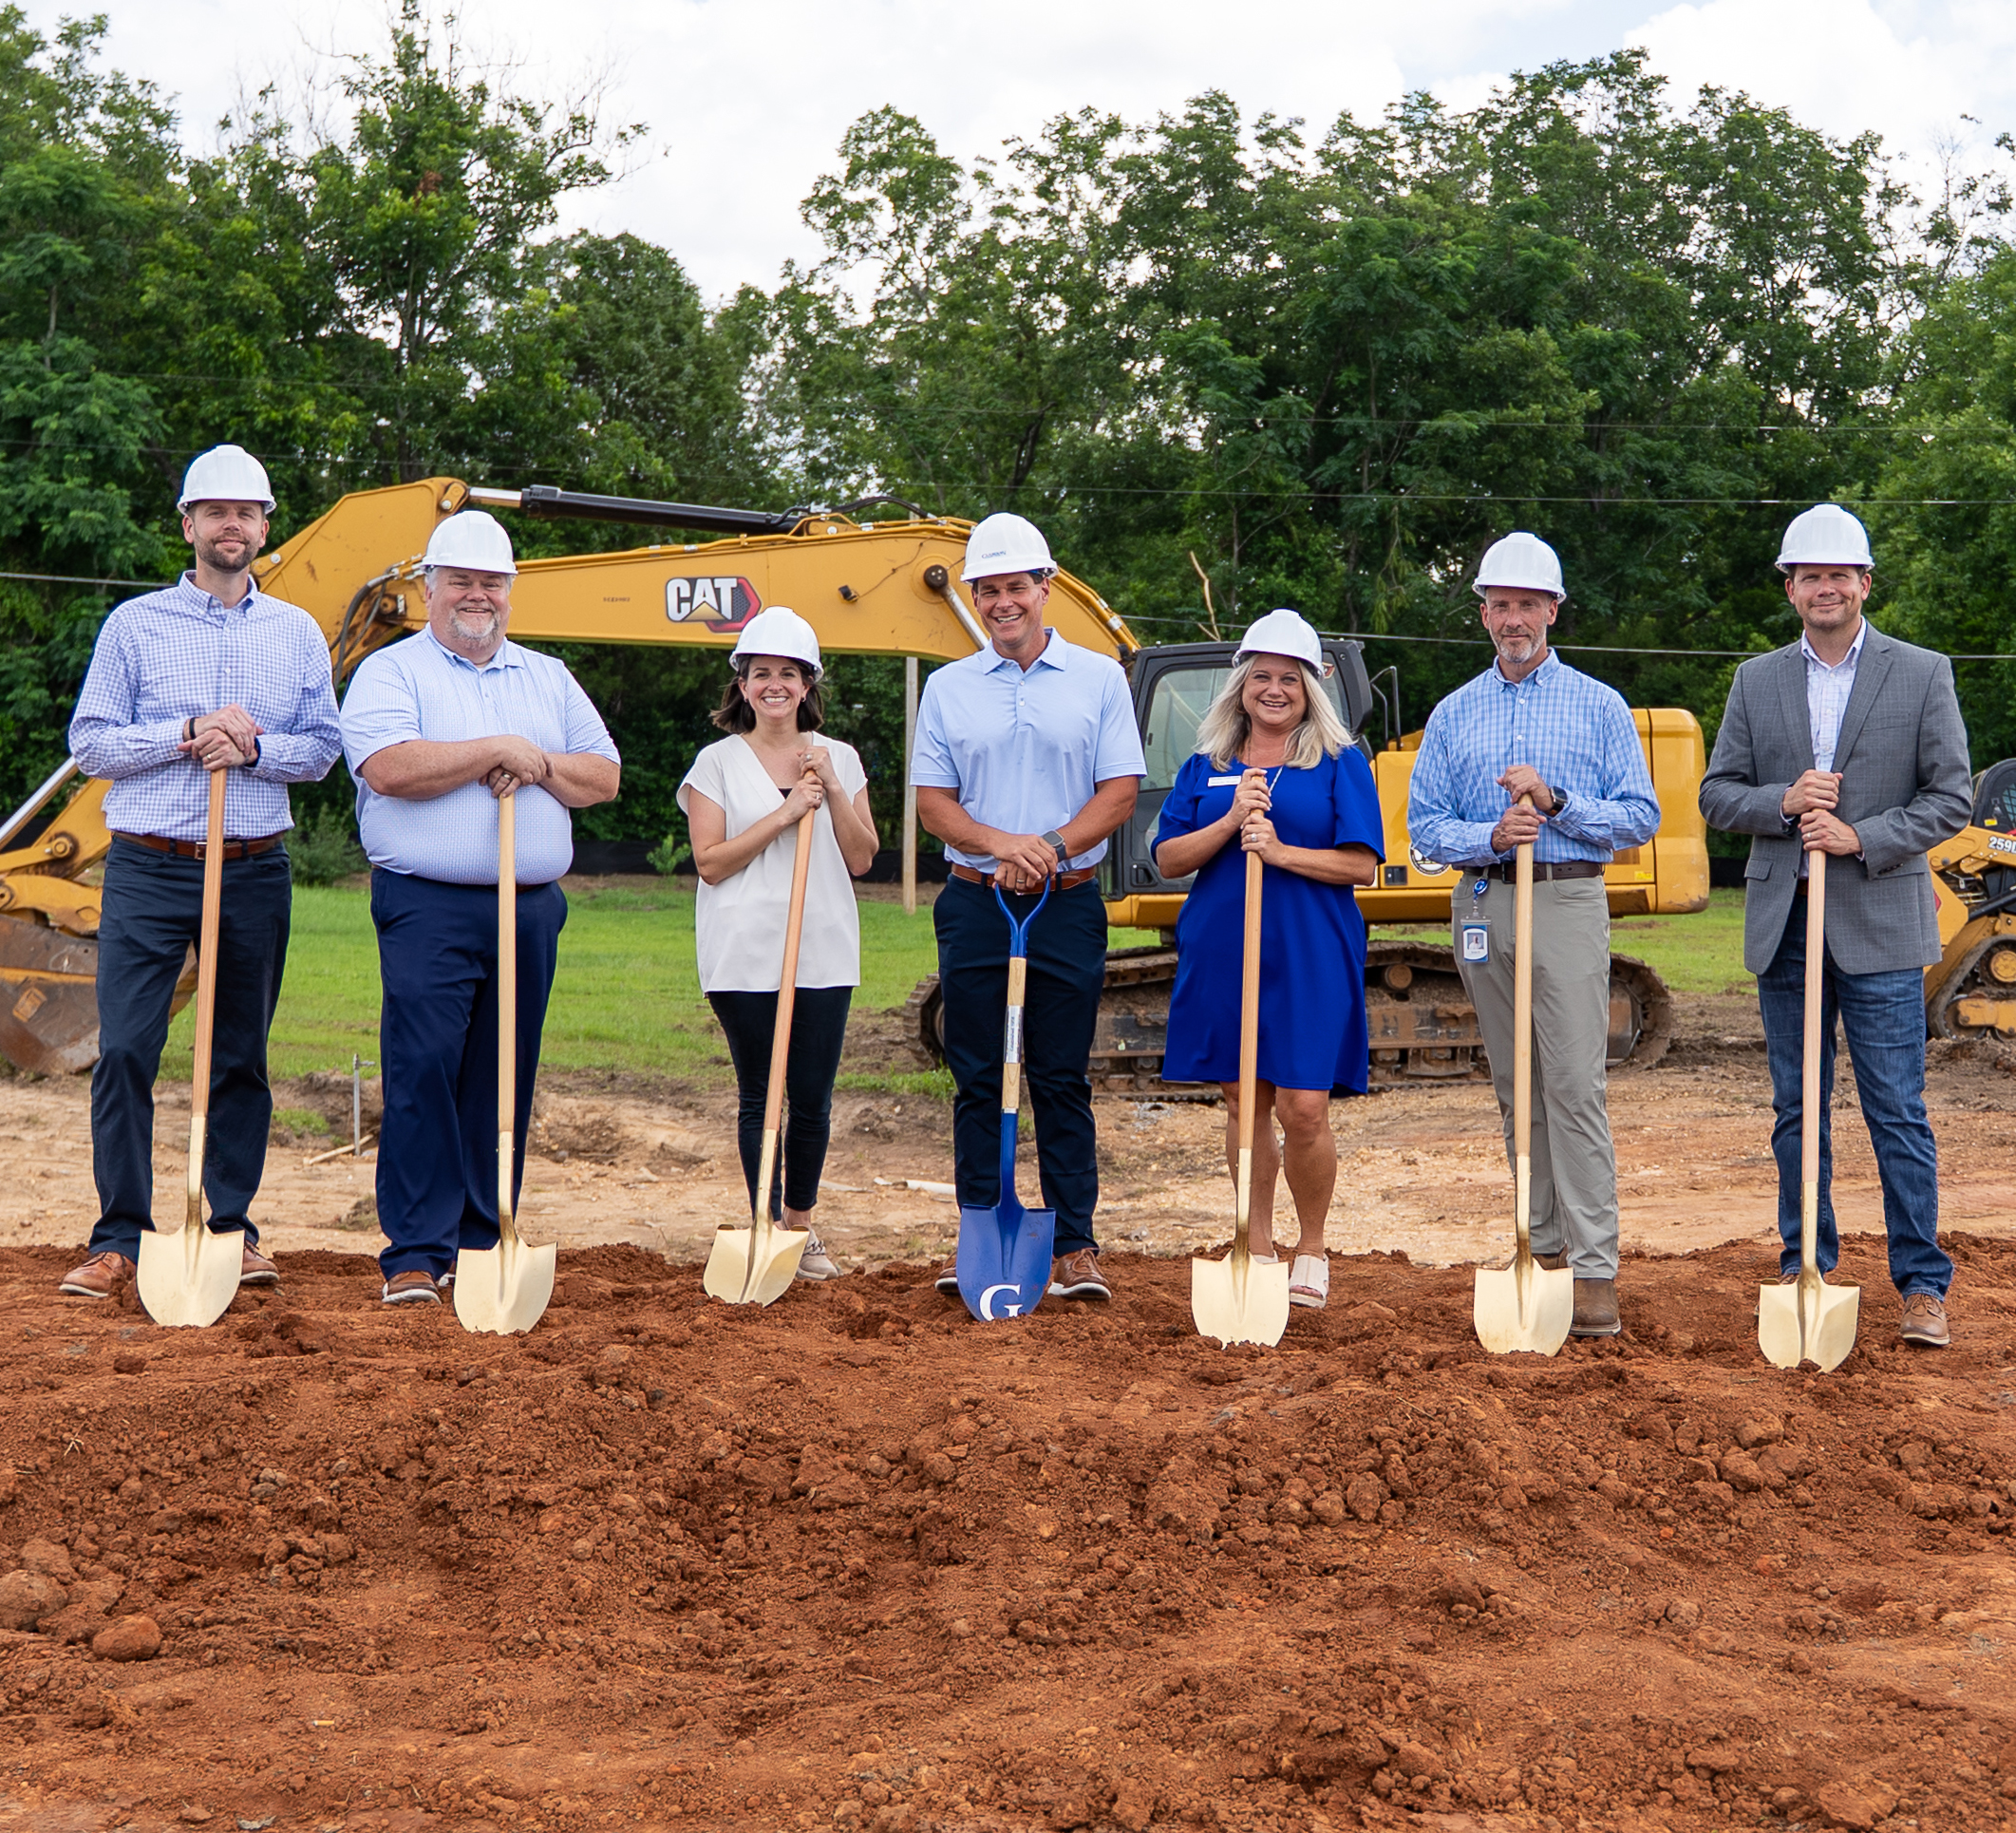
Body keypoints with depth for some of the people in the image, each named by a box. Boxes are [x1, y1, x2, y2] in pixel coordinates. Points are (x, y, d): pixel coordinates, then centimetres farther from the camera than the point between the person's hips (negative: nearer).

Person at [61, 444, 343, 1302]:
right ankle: (119, 1239, -1)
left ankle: (231, 1229, 16)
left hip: (255, 872, 2)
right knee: (124, 1050, -8)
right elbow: (89, 743, 1)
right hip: (148, 872, -2)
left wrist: (253, 749, -11)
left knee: (242, 1059, 7)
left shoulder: (297, 633, 10)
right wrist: (186, 735, -13)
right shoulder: (134, 624, 5)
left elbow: (321, 748, 8)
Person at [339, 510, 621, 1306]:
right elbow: (390, 767, -15)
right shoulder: (389, 672, 4)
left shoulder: (548, 679, 19)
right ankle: (415, 1255, -8)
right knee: (422, 1075, -11)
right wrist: (499, 750, -9)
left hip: (531, 911, 5)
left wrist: (538, 767, -6)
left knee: (503, 1083, 6)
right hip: (428, 910, -5)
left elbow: (603, 776, 13)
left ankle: (482, 1248, 14)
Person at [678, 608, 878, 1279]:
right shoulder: (718, 763, 3)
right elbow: (710, 862, -5)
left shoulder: (839, 759, 11)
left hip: (824, 952, 2)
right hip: (744, 956, -2)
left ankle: (801, 1223, 21)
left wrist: (833, 791, -7)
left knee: (813, 1098, 3)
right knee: (760, 1096, 2)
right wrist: (785, 814, -12)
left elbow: (861, 859, 6)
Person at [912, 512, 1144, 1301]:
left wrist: (1053, 847, -15)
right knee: (977, 1081, 4)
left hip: (1067, 908, -1)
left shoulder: (1098, 679, 5)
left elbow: (1119, 792, 0)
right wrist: (999, 843, -13)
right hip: (974, 905, 2)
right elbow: (932, 801, 5)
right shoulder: (948, 687, 10)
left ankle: (1075, 1245, 4)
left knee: (1062, 1081, 1)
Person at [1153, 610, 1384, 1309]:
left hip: (1310, 958, -3)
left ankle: (1311, 1251, 11)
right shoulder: (1205, 767, 11)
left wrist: (1281, 852, -16)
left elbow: (1362, 863, -4)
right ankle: (1257, 1247, 21)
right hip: (1221, 956, 3)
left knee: (1303, 1108, -8)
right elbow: (1168, 859, 4)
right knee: (1244, 1103, 8)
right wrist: (1231, 822, -11)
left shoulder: (1340, 765, 3)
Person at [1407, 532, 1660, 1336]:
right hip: (1484, 906, 4)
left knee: (1575, 1084, -11)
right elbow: (1424, 825, 7)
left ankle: (1594, 1272, -13)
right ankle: (1546, 1248, 17)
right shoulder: (1454, 715, 13)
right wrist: (1490, 836, -12)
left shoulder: (1599, 707, 6)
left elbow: (1640, 817, 2)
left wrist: (1555, 801, -12)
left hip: (1568, 901, -3)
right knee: (1515, 1088, 8)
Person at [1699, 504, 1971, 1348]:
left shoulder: (1923, 675, 1)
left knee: (1898, 1113, -3)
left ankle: (1923, 1286, 4)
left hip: (1879, 926, -3)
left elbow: (1951, 799, -2)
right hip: (1784, 926, 3)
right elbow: (1717, 795, 8)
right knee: (1797, 1110, 10)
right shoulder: (1756, 681, 9)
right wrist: (1783, 803, -11)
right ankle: (1805, 1267, 21)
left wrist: (1861, 838, -14)